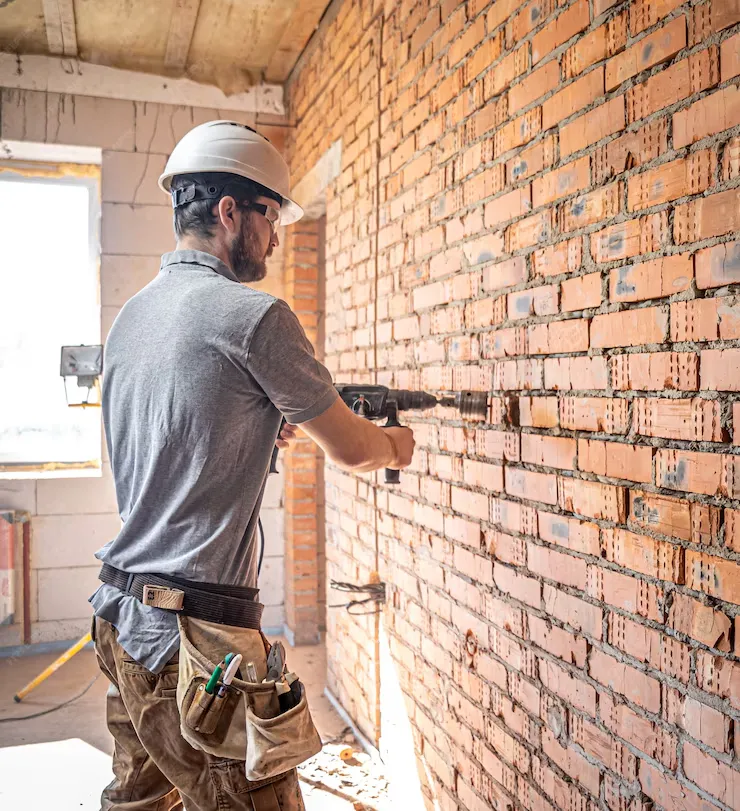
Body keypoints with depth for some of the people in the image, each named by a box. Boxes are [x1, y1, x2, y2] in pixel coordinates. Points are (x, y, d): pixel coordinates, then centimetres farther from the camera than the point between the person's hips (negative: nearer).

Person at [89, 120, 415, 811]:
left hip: (119, 618, 9)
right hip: (195, 635, -9)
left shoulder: (130, 315, 10)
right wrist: (397, 444, 15)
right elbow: (349, 449, -5)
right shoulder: (254, 315, -14)